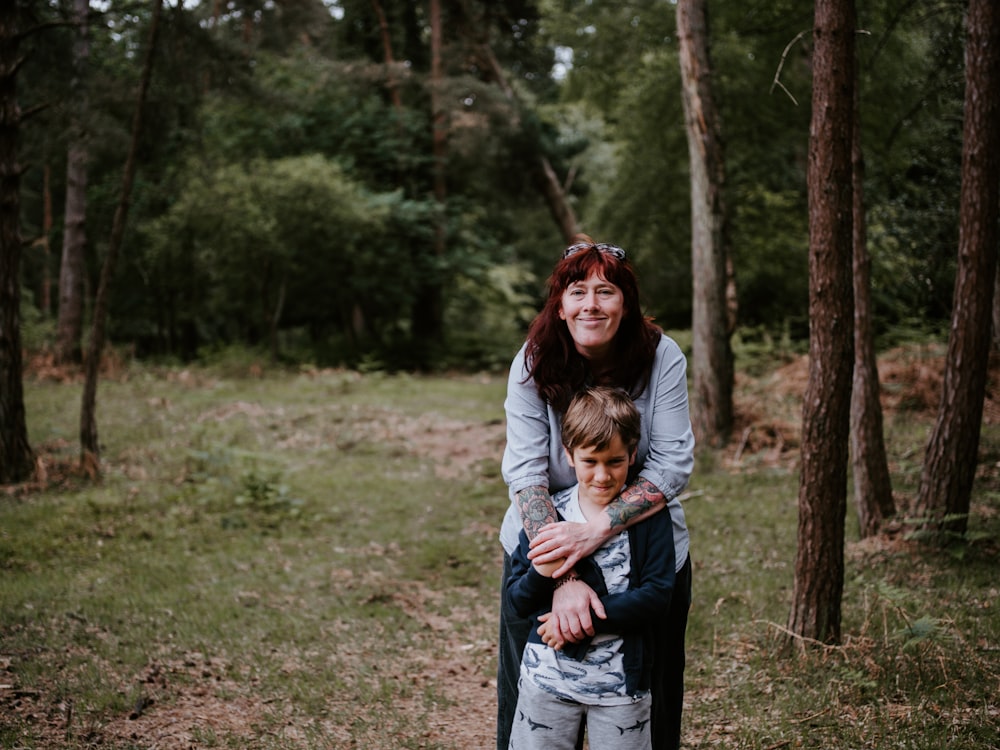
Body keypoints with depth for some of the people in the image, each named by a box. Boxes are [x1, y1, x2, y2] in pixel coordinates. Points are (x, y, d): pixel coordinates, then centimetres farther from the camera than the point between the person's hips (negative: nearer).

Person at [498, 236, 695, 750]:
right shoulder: (532, 364, -13)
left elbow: (673, 465, -18)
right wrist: (563, 578, -32)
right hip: (542, 551, 0)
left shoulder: (661, 357, -12)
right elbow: (524, 472, -20)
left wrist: (595, 529, -33)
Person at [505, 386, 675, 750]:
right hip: (547, 677, 1)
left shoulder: (648, 514, -5)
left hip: (621, 679, -1)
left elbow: (657, 593, -12)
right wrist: (547, 570, -23)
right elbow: (517, 601, -2)